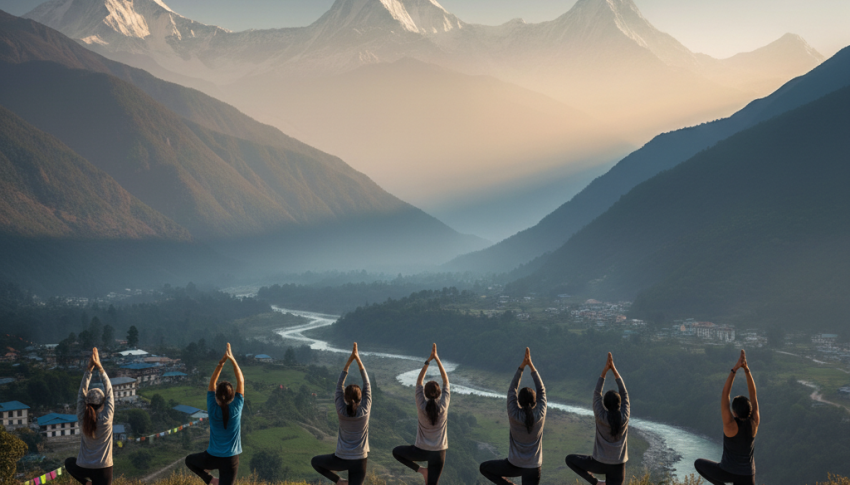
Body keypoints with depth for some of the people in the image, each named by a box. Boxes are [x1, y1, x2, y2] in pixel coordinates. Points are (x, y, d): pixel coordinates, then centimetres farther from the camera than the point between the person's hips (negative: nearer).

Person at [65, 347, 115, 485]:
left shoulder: (83, 419, -10)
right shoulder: (106, 419, -16)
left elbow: (82, 391, -4)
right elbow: (109, 391, -9)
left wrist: (89, 368, -6)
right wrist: (99, 367, -7)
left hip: (82, 467, 3)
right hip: (103, 469, -3)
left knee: (68, 462, 37)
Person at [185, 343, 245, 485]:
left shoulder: (213, 410, -12)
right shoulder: (236, 409, -14)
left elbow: (212, 383, -3)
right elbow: (241, 381, -6)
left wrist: (222, 362, -7)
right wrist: (232, 359, -4)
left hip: (212, 457, 1)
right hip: (230, 460, -1)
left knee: (189, 460, 30)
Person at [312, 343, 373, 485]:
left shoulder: (341, 411, -10)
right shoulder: (365, 411, -11)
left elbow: (339, 385, -2)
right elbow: (367, 385, -3)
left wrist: (349, 361, -4)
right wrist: (358, 359, -2)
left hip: (341, 460, 0)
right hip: (359, 462, 0)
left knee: (315, 461, 27)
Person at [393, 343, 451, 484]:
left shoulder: (422, 406, -14)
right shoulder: (443, 405, -13)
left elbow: (419, 381, -7)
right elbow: (446, 380, -5)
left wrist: (429, 360, -9)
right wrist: (437, 359, -6)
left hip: (421, 451, -1)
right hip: (439, 453, 1)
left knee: (396, 451, 23)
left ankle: (421, 470, 11)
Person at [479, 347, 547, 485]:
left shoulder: (515, 415, -13)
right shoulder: (540, 415, -11)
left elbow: (512, 390, -4)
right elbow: (541, 390, -1)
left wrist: (522, 366, -6)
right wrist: (531, 365, -2)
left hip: (514, 465, -1)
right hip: (533, 468, 1)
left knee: (484, 468, 21)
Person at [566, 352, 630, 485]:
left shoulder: (601, 417, -16)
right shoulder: (625, 417, -12)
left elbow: (596, 394, -8)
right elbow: (624, 393, -3)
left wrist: (604, 371, -11)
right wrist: (613, 369, -3)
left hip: (599, 463, -2)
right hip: (618, 466, 2)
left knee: (570, 459, 19)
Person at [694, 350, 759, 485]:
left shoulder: (730, 425, -23)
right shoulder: (754, 423, -14)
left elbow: (725, 394, -27)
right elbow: (753, 393, -10)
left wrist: (735, 369, -30)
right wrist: (746, 369, -17)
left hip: (727, 473, -3)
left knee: (699, 463, 26)